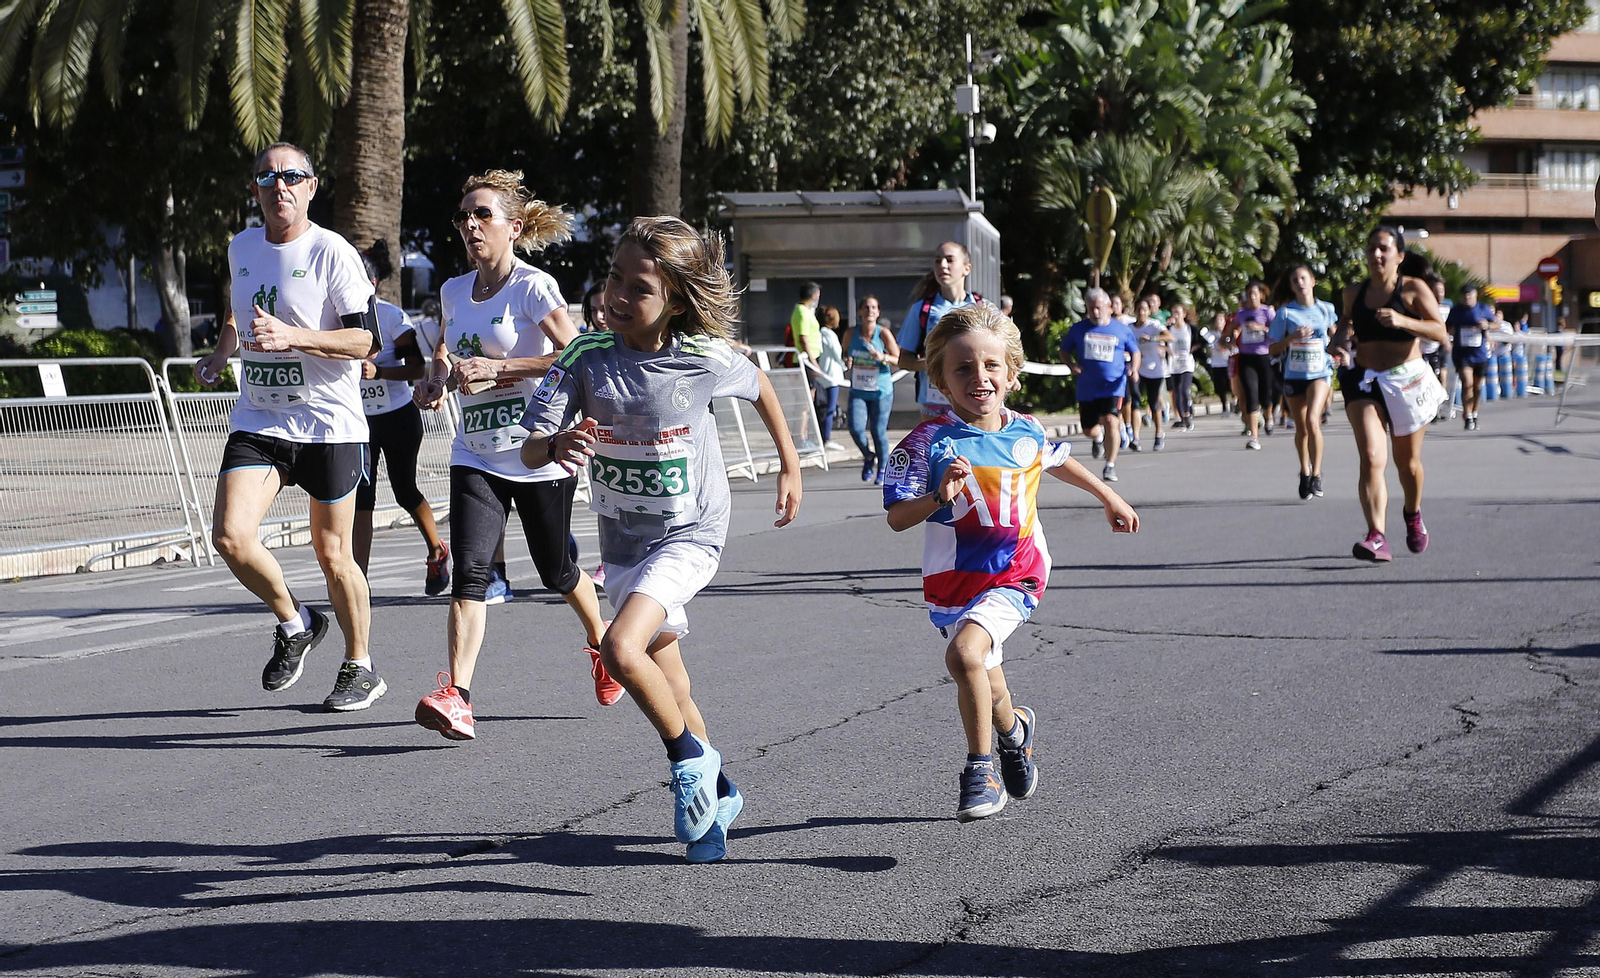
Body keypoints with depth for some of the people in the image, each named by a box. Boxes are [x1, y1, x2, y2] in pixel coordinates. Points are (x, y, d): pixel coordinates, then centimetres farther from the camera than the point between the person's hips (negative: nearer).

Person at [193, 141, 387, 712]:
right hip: (257, 421, 5)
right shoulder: (241, 248, 9)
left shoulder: (333, 253, -10)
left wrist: (292, 337, -27)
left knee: (331, 554, 3)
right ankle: (294, 624, 12)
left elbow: (367, 339, -15)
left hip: (329, 424, -5)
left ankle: (360, 669, 23)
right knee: (230, 535, -14)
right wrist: (221, 352, 13)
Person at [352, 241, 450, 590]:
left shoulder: (392, 316, -14)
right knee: (360, 498, -8)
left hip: (398, 417, -3)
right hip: (357, 418, 3)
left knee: (404, 490, 10)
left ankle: (437, 551, 38)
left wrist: (378, 371, -31)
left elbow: (417, 367, -17)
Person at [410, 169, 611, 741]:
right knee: (470, 569, -15)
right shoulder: (453, 292, 9)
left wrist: (497, 368, -23)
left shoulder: (533, 287, -9)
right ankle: (456, 698, -24)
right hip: (476, 455, 4)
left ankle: (601, 641, 44)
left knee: (557, 571, 12)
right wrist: (436, 381, 2)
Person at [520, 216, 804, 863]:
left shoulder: (704, 360, -17)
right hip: (623, 541, 4)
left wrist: (790, 465, 16)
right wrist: (556, 444, -42)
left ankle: (691, 759, -3)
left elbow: (759, 386, 7)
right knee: (669, 690, 13)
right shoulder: (588, 356, -13)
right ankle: (717, 793, 35)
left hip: (689, 535, -4)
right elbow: (529, 450, -19)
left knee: (622, 650, -25)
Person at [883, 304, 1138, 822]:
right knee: (985, 687, 15)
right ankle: (1014, 728, 51)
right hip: (954, 581, 1)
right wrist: (940, 496, -32)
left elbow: (1058, 460, 22)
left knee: (964, 653, -26)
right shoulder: (930, 442, -13)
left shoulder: (1027, 432, -2)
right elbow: (897, 518, -14)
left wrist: (1110, 497, 35)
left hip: (1015, 578, -1)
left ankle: (980, 772, -11)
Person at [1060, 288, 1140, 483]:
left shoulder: (1122, 330, 2)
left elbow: (1135, 351, 14)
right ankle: (1098, 437, 48)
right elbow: (1065, 351, 13)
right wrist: (1072, 365, -7)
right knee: (1089, 430, 9)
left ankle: (1110, 466, -11)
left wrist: (1134, 370, -5)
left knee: (1111, 422, -22)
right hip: (1087, 388, 2)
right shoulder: (1079, 329, 4)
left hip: (1113, 386, -2)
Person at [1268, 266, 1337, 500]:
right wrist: (1293, 337, -15)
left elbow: (1334, 336, 23)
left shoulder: (1326, 309, 4)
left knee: (1312, 421, -22)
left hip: (1320, 373, -1)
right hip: (1294, 376, 1)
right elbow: (1274, 349, 0)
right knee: (1301, 429, 9)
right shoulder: (1285, 312, -1)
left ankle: (1316, 473, -12)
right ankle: (1305, 473, 30)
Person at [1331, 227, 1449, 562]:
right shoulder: (1354, 293, 6)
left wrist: (1403, 321, -28)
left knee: (1408, 462, 14)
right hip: (1364, 380, 2)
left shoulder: (1413, 289, -6)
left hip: (1407, 380, -1)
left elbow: (1440, 331, -14)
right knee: (1371, 458, -18)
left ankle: (1413, 513, 46)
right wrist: (1340, 341, 5)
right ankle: (1377, 537, -28)